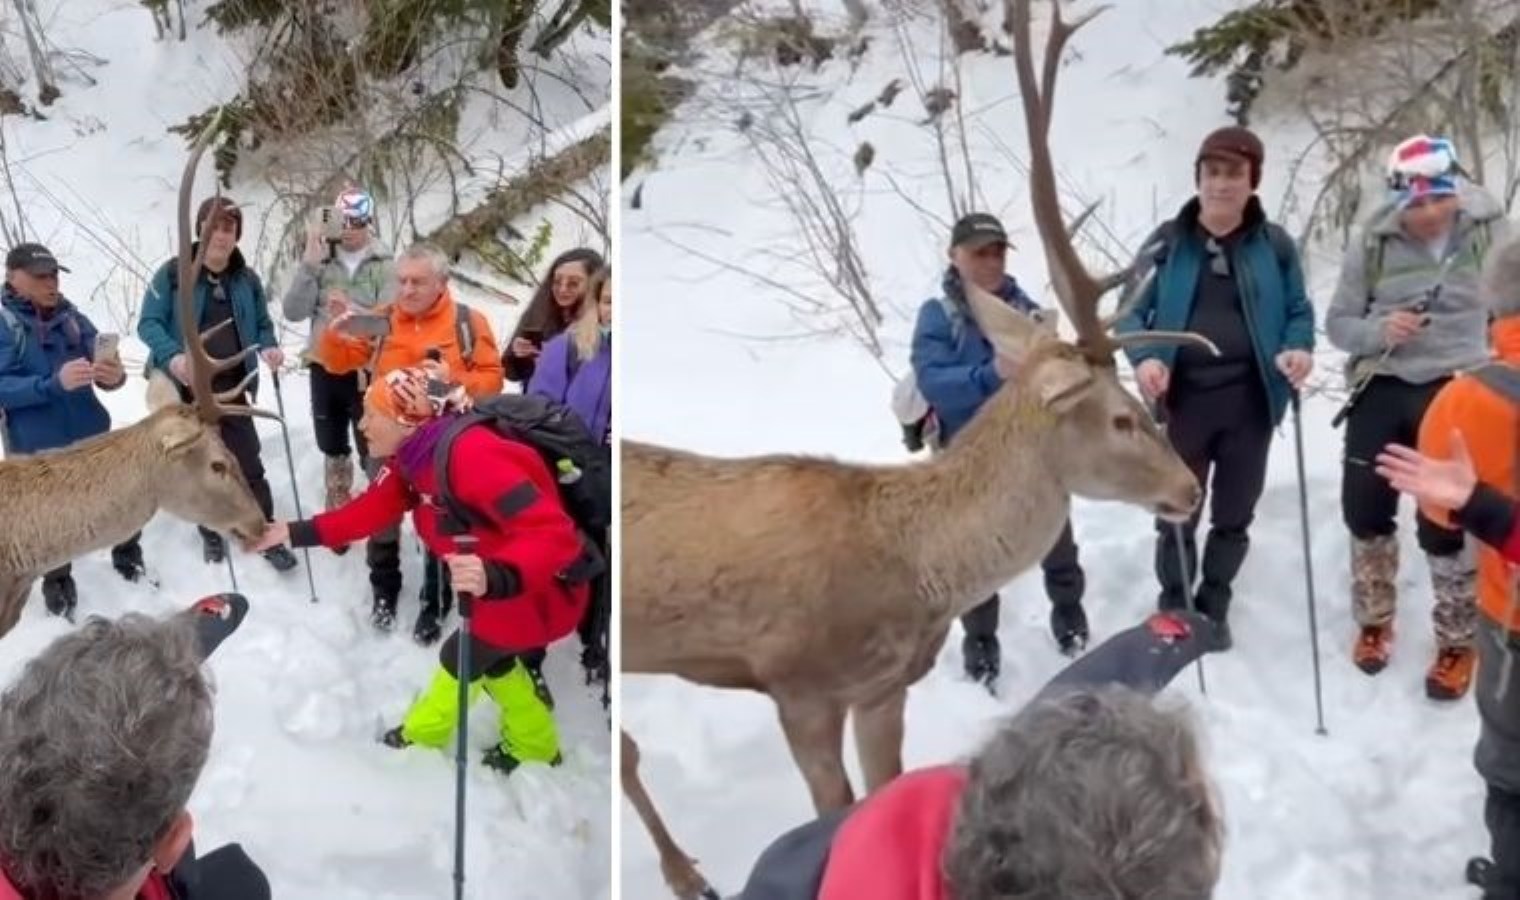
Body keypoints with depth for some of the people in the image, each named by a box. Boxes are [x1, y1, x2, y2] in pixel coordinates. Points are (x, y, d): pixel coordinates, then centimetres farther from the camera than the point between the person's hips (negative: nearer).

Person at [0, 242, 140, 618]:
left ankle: (127, 554, 38)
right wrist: (54, 383, -32)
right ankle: (57, 583, 31)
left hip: (92, 435, 4)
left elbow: (100, 370, 3)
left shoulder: (72, 317, 3)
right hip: (38, 447, -3)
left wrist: (114, 374, -22)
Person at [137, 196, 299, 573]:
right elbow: (149, 323, -12)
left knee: (248, 464, 1)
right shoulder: (173, 273, -9)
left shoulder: (247, 279, 3)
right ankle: (210, 532, 29)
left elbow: (262, 326, 12)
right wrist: (172, 357, -30)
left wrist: (269, 348, -12)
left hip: (232, 387, 2)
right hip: (186, 387, -2)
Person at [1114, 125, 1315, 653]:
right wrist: (1144, 357, -20)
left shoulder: (1274, 244, 0)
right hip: (1182, 400, -1)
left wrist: (1299, 348, -16)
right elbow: (1132, 313, -1)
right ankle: (1174, 611, 25)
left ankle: (1214, 608, 34)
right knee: (1176, 515, 7)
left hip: (1250, 401, 2)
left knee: (1234, 515, 14)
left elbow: (1299, 311, 7)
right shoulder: (1167, 243, -3)